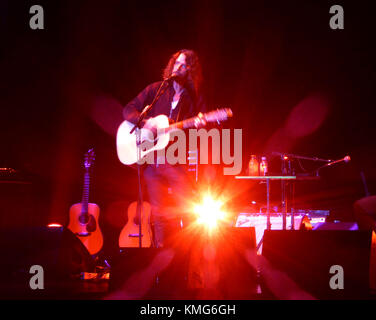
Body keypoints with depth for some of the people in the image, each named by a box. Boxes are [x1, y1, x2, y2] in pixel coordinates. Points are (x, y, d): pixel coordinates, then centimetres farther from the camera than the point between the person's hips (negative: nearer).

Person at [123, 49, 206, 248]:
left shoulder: (195, 98, 8)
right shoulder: (156, 89, 10)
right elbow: (128, 110, 8)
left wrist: (199, 125, -18)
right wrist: (144, 122, -11)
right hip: (151, 160, 1)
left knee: (186, 211, -10)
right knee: (159, 213, 4)